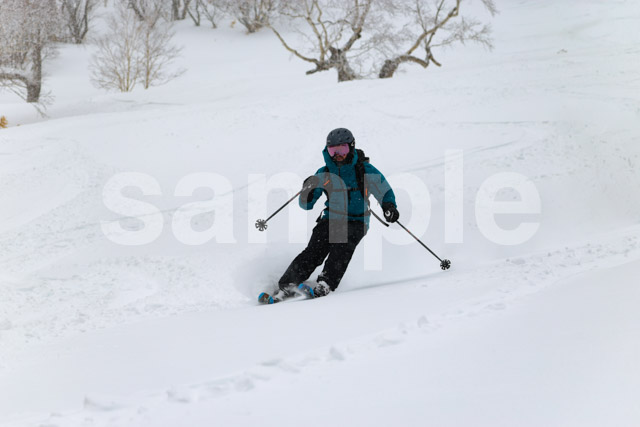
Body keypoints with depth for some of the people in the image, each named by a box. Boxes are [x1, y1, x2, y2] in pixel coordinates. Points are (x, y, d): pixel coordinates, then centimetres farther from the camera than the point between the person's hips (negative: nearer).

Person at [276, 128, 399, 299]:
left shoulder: (364, 170, -1)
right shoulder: (324, 173, 6)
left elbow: (384, 191, 1)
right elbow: (306, 205, 8)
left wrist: (389, 206, -22)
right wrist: (308, 190, -15)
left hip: (356, 222, -2)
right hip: (331, 219, 2)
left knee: (342, 247, -31)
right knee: (315, 250, -20)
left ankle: (326, 283, -44)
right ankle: (288, 284, -27)